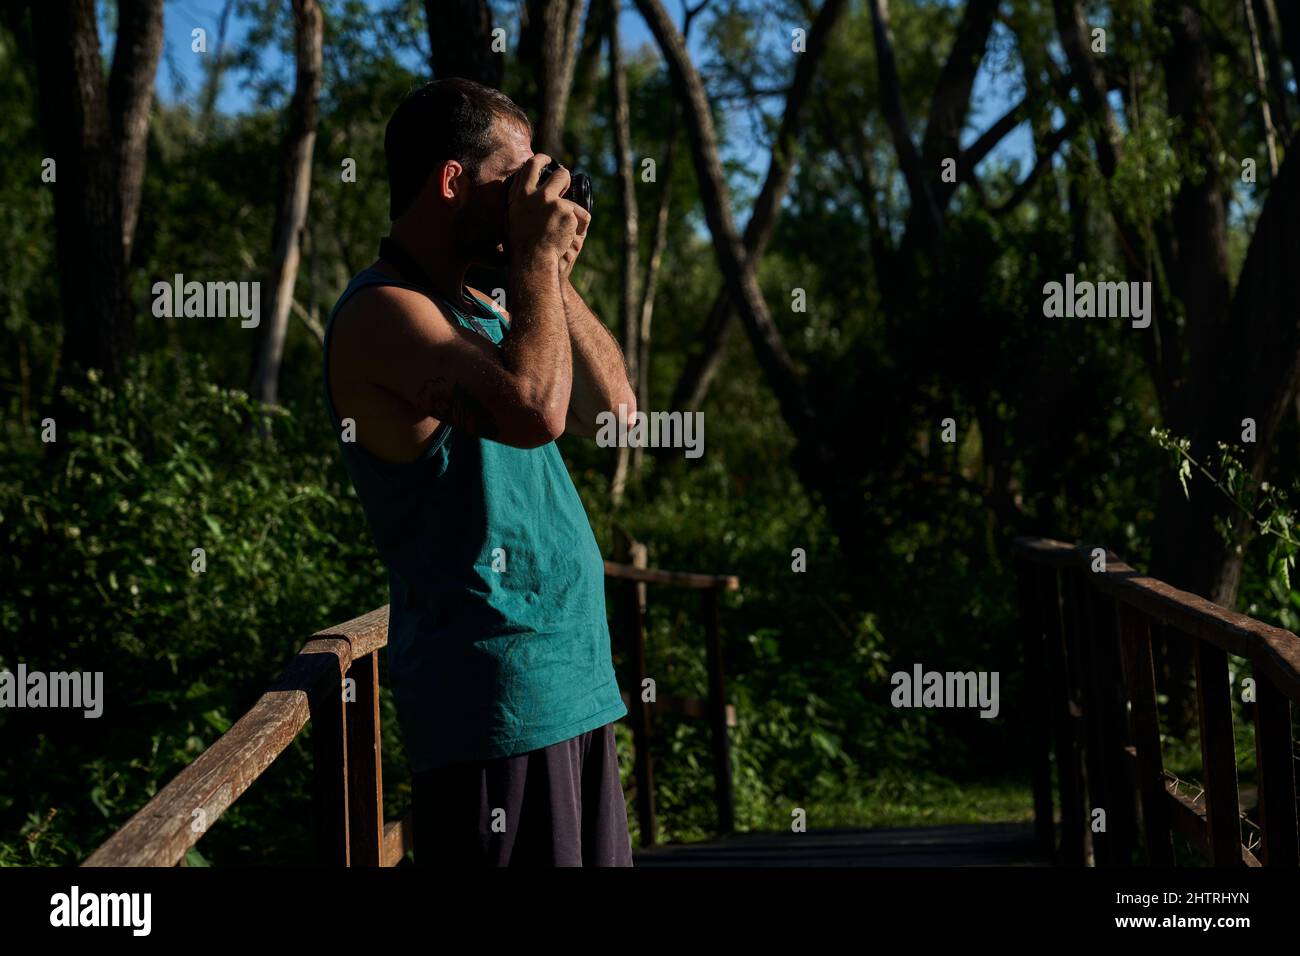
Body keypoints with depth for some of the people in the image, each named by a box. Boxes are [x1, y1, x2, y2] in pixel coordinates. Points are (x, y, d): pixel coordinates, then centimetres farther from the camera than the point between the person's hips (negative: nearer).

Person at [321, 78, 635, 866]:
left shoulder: (479, 309, 17)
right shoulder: (384, 311, -13)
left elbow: (613, 408, 16)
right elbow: (533, 409, -28)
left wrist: (555, 277, 7)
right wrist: (537, 259, -14)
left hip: (573, 686, 10)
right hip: (496, 701, -9)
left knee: (596, 856, 14)